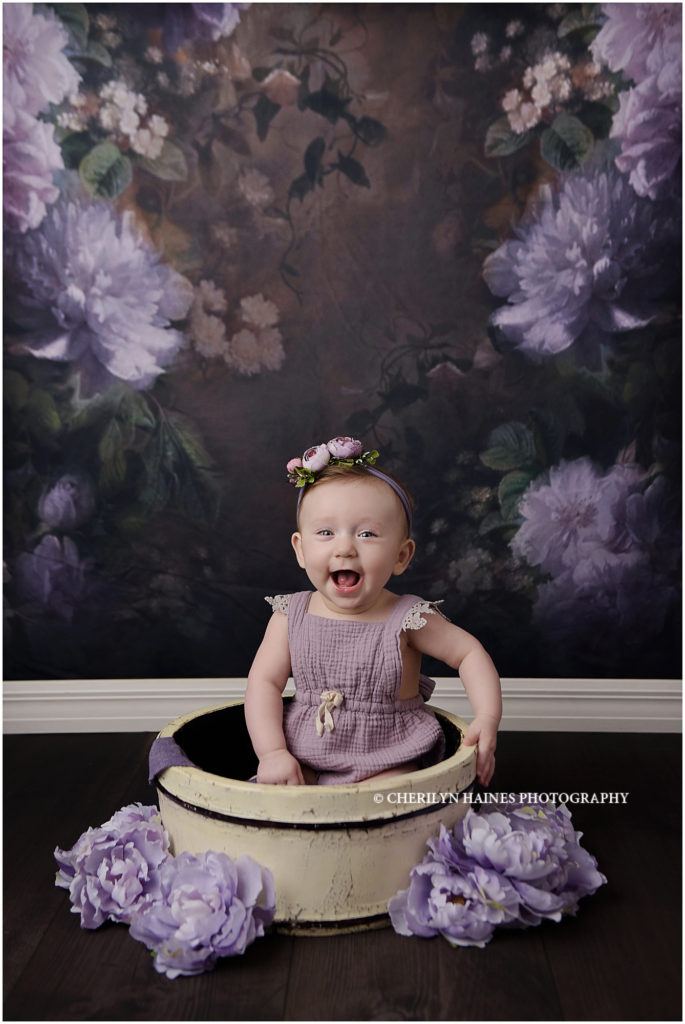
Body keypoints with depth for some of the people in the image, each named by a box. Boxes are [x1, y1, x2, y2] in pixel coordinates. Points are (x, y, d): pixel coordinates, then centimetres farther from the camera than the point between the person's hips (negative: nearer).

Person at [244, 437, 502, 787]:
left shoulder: (407, 619, -13)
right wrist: (273, 752, -17)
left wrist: (487, 720, -15)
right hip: (303, 757, 3)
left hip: (385, 761, -3)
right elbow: (264, 681, -6)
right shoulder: (290, 616, -6)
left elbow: (469, 653, -3)